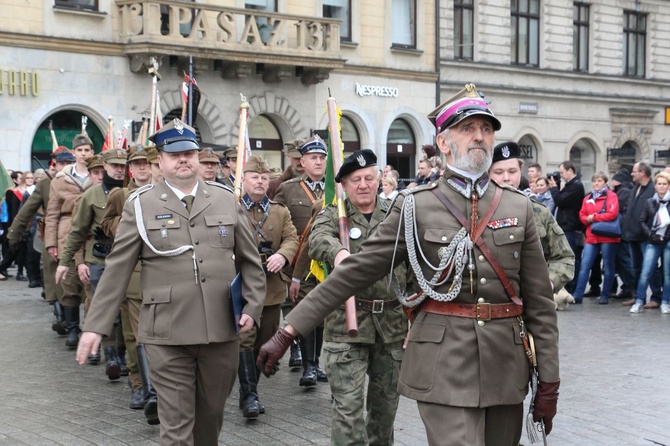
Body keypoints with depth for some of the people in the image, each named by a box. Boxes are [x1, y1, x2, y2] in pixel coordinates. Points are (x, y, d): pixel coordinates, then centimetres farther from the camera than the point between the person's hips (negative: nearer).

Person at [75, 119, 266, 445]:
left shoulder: (225, 199, 9)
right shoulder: (140, 205, 2)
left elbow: (250, 261, 14)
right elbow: (117, 269, 1)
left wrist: (252, 307, 1)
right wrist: (95, 326, -2)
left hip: (222, 330, 3)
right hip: (167, 335, -3)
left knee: (212, 414, 14)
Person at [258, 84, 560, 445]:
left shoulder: (518, 207, 6)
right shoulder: (416, 207, -1)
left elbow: (539, 301, 7)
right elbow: (354, 272, -3)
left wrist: (549, 381, 4)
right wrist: (288, 331, -7)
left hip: (506, 367, 4)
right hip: (445, 366, -4)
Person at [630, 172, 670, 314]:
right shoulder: (650, 202, 8)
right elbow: (642, 221, 9)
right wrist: (651, 234, -4)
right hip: (653, 242, 1)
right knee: (645, 273, -5)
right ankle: (639, 302, 0)